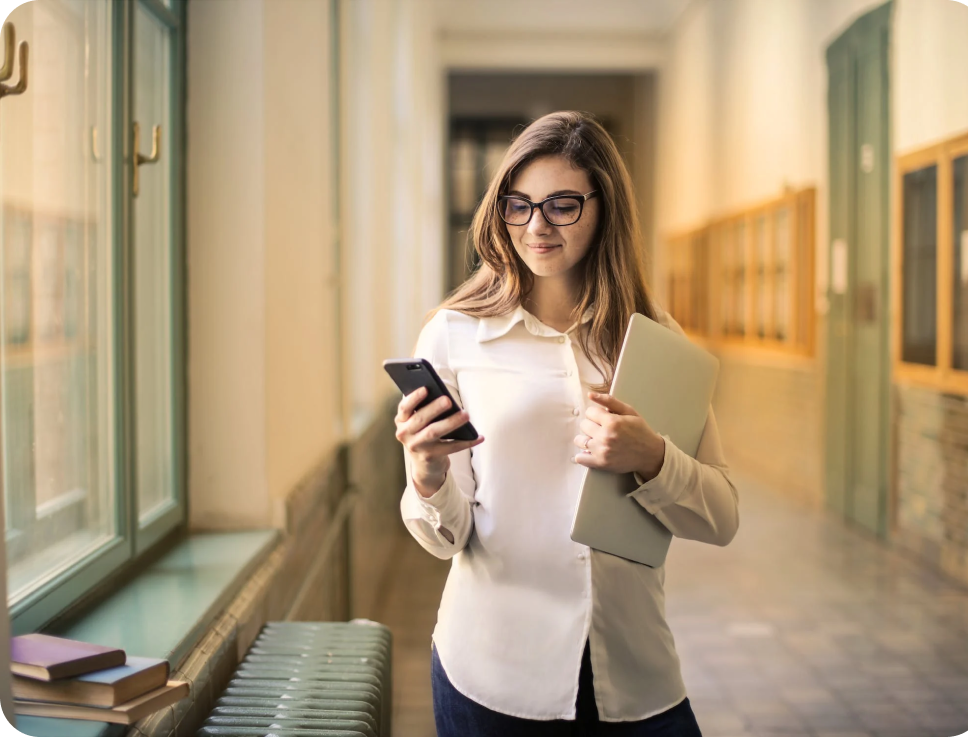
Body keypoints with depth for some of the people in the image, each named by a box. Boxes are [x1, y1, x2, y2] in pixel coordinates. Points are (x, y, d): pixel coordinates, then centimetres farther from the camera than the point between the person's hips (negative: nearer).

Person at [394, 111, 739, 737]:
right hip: (494, 674, -1)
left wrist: (651, 459, -20)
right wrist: (427, 481, -27)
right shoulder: (454, 336, -5)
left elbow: (723, 518, -1)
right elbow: (448, 538, -5)